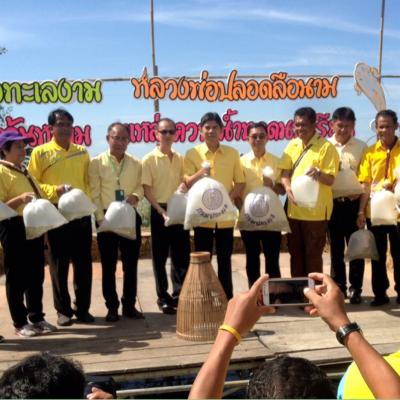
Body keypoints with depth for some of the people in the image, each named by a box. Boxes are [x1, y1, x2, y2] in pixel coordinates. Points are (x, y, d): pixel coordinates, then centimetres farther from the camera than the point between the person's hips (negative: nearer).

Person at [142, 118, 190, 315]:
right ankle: (163, 298, 15)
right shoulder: (149, 159, -4)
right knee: (160, 257, 4)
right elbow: (146, 189, -8)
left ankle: (179, 296, 18)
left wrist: (184, 186, -8)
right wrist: (161, 210, -17)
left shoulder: (180, 159, 9)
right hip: (159, 211, -4)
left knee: (182, 255, 6)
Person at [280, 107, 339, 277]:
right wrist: (288, 189, -15)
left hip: (316, 211, -5)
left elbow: (330, 180, -11)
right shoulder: (292, 145, 8)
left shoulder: (326, 147, -7)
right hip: (294, 210, 5)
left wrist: (318, 174, -32)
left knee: (313, 255, 3)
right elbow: (284, 173, 5)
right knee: (295, 253, 14)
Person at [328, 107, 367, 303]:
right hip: (333, 203, 1)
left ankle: (355, 288, 12)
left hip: (353, 203, -1)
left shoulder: (361, 147, 4)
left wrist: (360, 192, -13)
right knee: (336, 247, 9)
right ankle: (338, 287, 19)